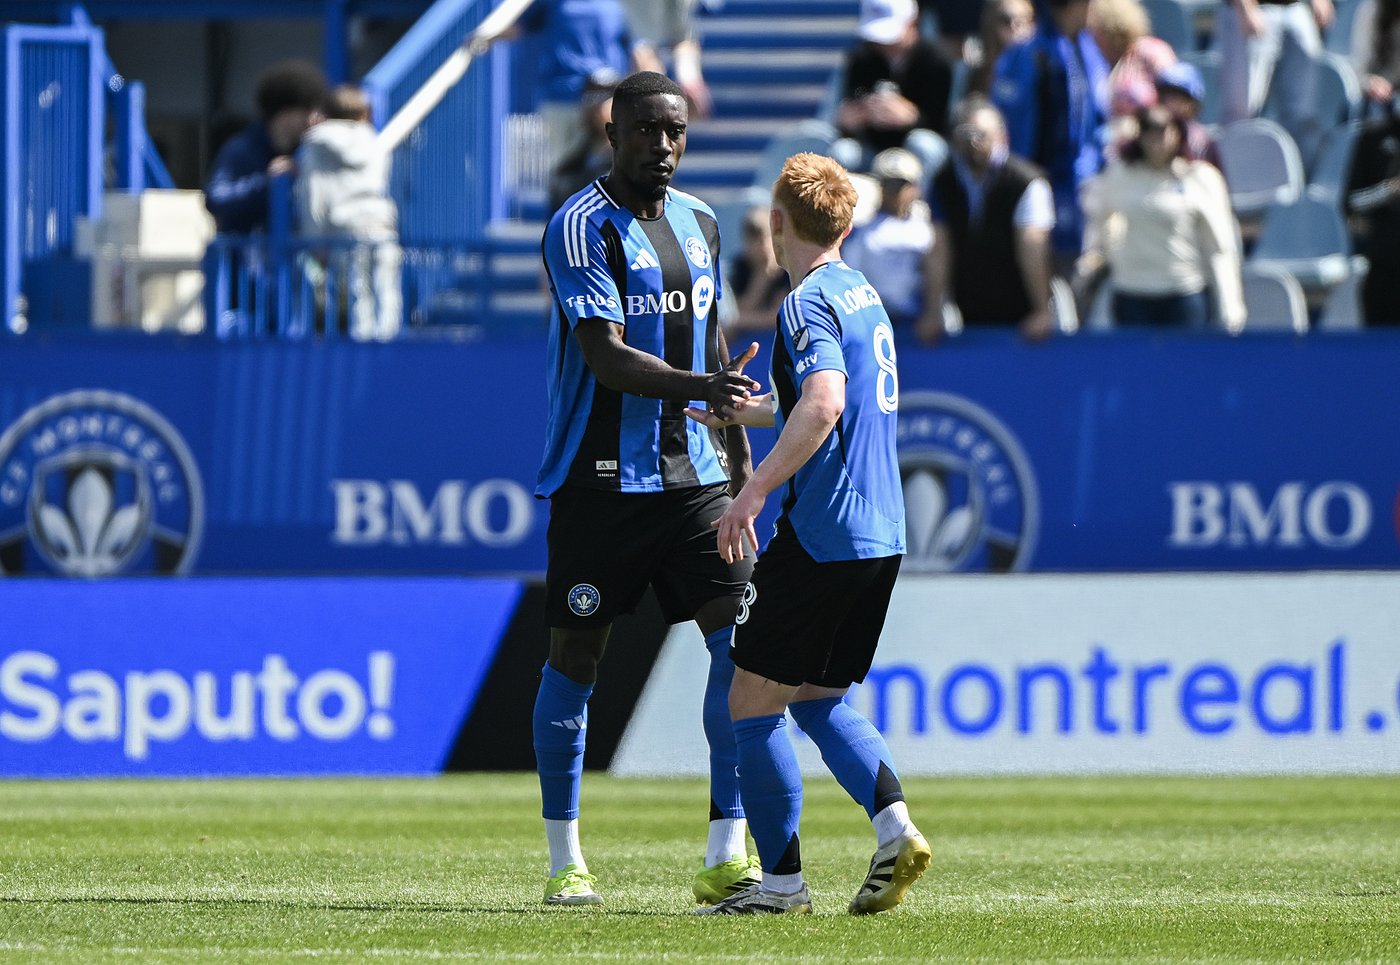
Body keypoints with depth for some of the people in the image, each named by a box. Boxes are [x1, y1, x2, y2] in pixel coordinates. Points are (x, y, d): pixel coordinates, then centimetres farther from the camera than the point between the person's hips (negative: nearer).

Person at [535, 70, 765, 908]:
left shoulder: (700, 223, 12)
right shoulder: (583, 226, -11)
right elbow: (605, 357, -21)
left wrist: (740, 455, 21)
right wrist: (700, 387, -36)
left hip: (693, 473, 6)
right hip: (601, 481, -6)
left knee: (740, 640, -8)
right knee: (576, 657, 2)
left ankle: (726, 857, -7)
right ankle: (566, 862, 14)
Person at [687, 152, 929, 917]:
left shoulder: (807, 303, -12)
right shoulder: (862, 293, 17)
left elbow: (823, 405, -29)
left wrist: (753, 492, -31)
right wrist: (738, 411, 42)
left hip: (820, 533, -9)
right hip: (881, 534, 9)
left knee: (752, 701, 0)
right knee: (818, 697, 18)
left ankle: (781, 879, 0)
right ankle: (893, 825, -3)